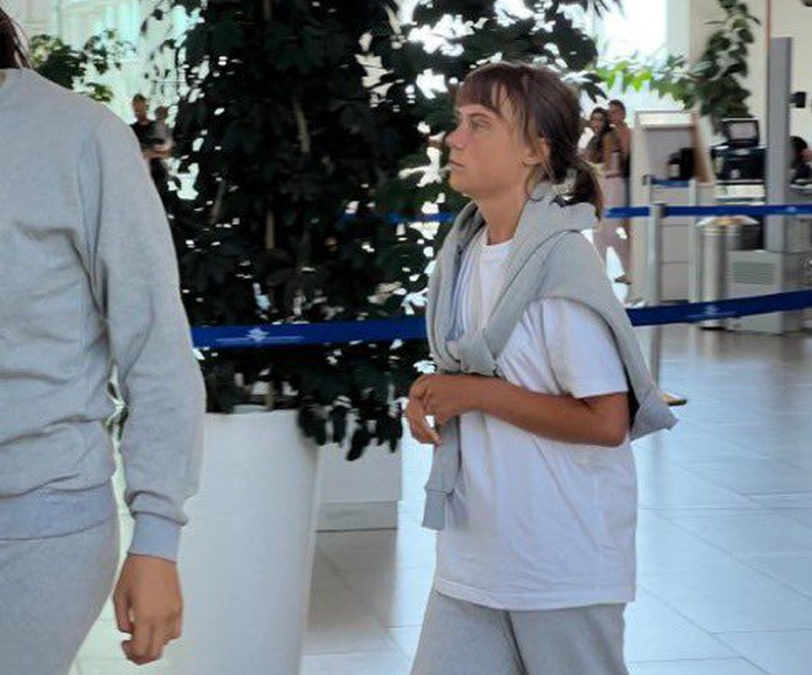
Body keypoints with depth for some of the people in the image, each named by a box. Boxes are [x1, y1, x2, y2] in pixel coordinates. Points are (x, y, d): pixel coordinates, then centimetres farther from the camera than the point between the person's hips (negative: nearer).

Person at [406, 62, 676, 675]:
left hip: (562, 562, -7)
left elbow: (606, 421, -21)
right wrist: (433, 396, 0)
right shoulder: (467, 248, 7)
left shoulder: (561, 261, -17)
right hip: (474, 553, 7)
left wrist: (478, 394, -17)